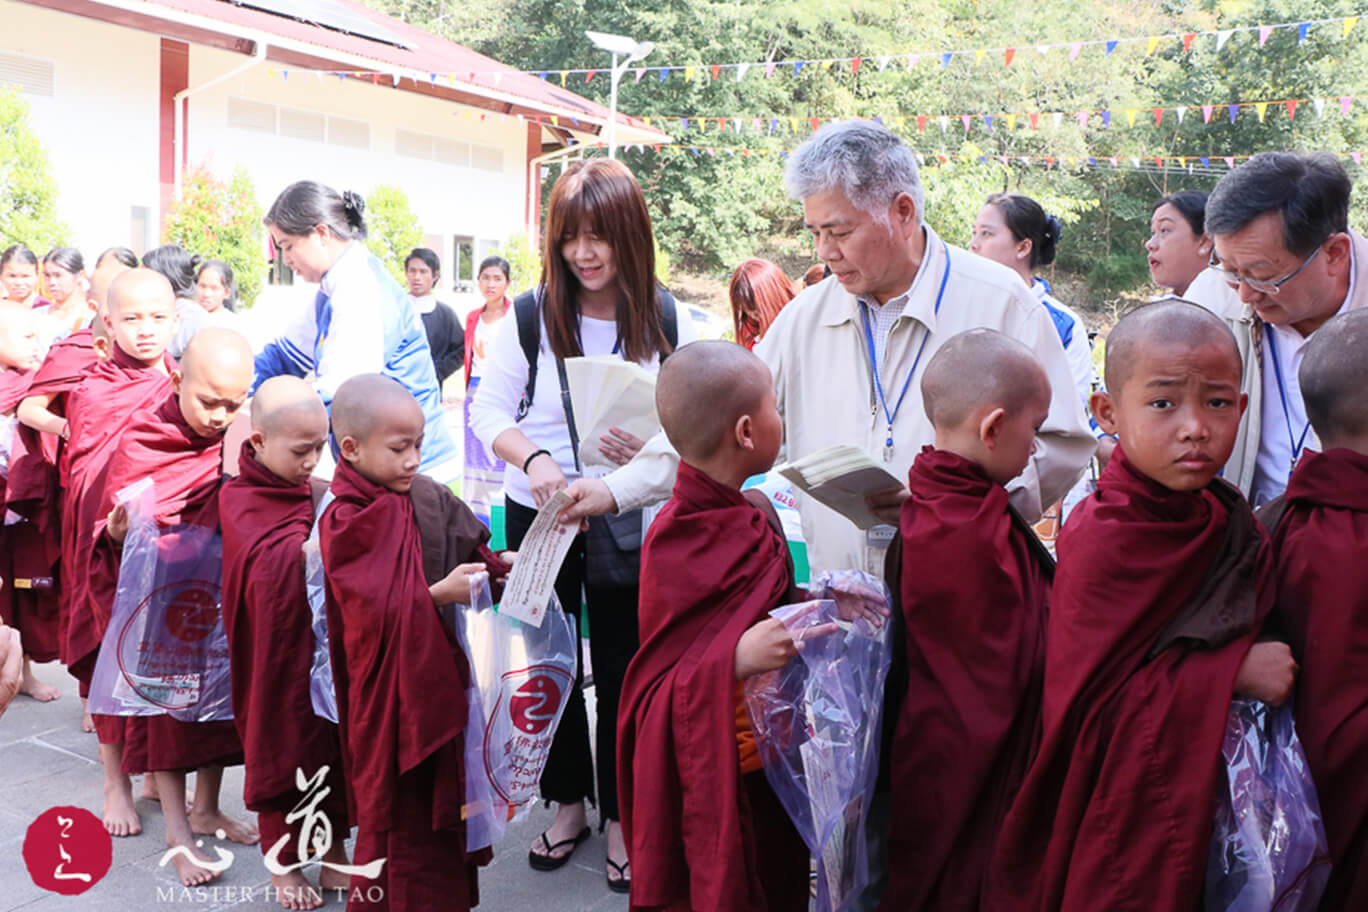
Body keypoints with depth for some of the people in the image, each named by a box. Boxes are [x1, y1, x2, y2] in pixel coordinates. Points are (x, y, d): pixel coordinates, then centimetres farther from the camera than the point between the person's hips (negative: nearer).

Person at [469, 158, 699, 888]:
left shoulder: (668, 322, -5)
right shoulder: (529, 315, -4)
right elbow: (488, 408, -1)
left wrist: (648, 452, -21)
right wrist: (532, 457, -20)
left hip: (624, 525, -1)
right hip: (536, 515, 1)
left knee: (622, 668, 7)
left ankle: (620, 814, 27)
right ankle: (567, 802, 34)